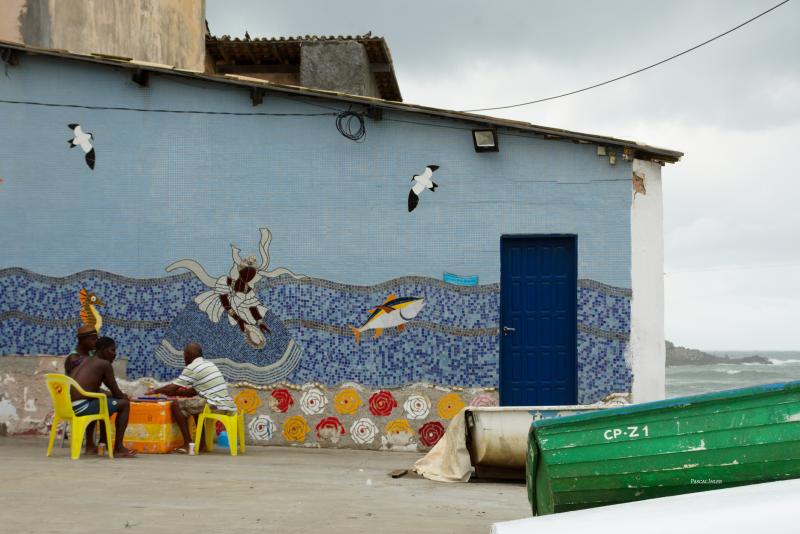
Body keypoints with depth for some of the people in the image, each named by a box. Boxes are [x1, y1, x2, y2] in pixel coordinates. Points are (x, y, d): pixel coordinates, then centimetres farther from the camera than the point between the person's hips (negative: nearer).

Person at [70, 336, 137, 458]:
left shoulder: (84, 361, 22)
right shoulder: (105, 364, -2)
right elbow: (116, 393, 3)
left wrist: (108, 394, 32)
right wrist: (125, 397, 23)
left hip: (67, 406, 9)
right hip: (80, 407, -9)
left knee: (95, 402, 40)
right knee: (124, 404, 1)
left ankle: (90, 445, 42)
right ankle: (118, 448, 4)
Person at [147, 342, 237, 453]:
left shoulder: (191, 368, -5)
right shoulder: (209, 364, 22)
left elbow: (173, 388, -3)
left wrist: (155, 391, 14)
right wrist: (175, 392, 27)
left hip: (215, 406, -9)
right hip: (227, 404, 9)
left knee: (176, 404, -2)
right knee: (194, 403, 34)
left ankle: (188, 444, -6)